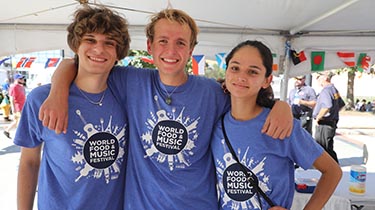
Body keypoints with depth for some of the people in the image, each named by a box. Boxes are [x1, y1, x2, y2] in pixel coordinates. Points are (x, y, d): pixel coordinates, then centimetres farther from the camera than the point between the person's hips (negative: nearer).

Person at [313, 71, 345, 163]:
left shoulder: (326, 90, -17)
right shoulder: (334, 89, 14)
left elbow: (327, 106, -33)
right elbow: (341, 104, 26)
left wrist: (318, 117, -21)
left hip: (324, 124, -10)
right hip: (332, 123, 10)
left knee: (323, 149, -3)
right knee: (328, 148, 17)